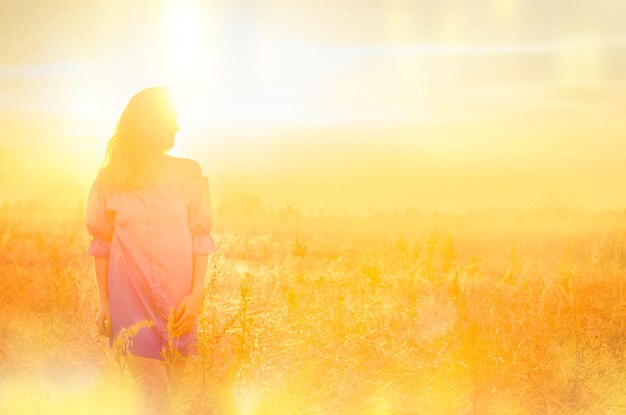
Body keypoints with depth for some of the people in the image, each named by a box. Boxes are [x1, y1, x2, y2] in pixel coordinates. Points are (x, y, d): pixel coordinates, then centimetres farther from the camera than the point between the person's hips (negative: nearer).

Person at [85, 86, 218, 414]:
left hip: (178, 303, 2)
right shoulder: (109, 181, 0)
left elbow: (201, 239, 2)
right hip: (132, 301, -2)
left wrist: (196, 293, -7)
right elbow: (101, 245, 5)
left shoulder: (188, 174, 1)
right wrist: (103, 303, 4)